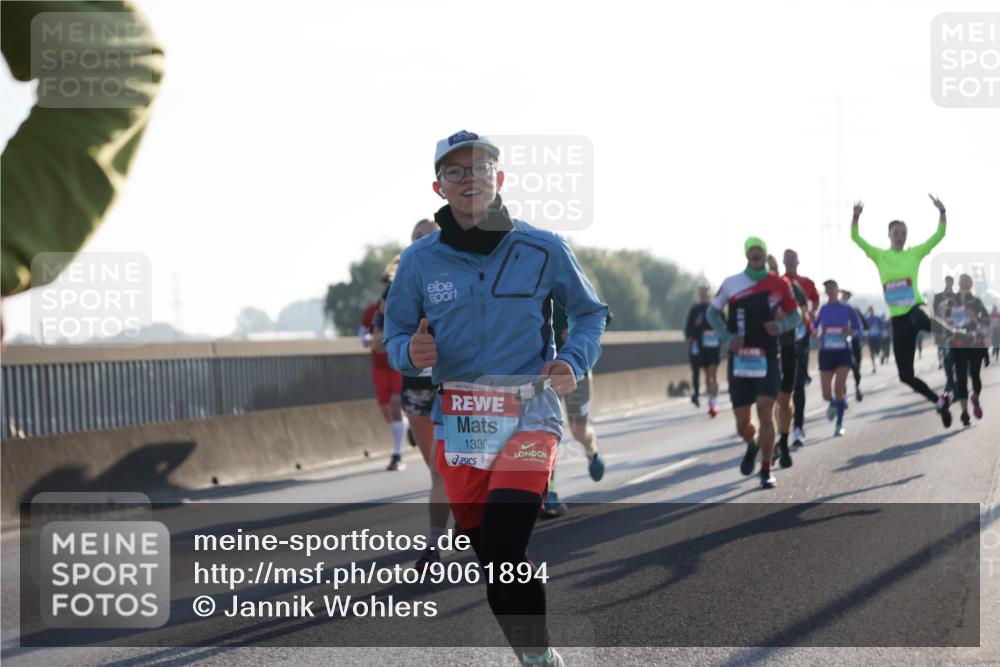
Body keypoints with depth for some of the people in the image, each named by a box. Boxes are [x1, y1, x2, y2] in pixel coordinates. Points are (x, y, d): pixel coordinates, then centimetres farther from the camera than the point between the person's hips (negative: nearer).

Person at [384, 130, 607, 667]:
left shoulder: (543, 250, -2)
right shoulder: (420, 260, 3)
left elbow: (590, 312, 11)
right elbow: (396, 331, 12)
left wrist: (574, 361, -8)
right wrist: (410, 352, -12)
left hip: (529, 413, -3)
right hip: (457, 421, 3)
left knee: (503, 551, -21)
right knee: (490, 556, 8)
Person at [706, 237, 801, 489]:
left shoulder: (779, 284, 2)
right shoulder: (731, 284, 2)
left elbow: (795, 315, 12)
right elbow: (712, 312, 11)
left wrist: (781, 325, -11)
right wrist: (727, 337, -5)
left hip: (767, 359, -1)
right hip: (739, 361, 1)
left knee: (765, 413, -14)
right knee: (742, 423, 2)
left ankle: (766, 470, -4)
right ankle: (752, 446, 38)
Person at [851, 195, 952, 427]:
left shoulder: (915, 253, 6)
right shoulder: (879, 256, 8)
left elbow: (939, 235, 0)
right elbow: (856, 238, -2)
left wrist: (942, 212, -15)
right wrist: (856, 217, -19)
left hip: (915, 309, -3)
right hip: (897, 318, 3)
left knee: (920, 320, -46)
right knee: (906, 375, 3)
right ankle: (939, 402, 24)